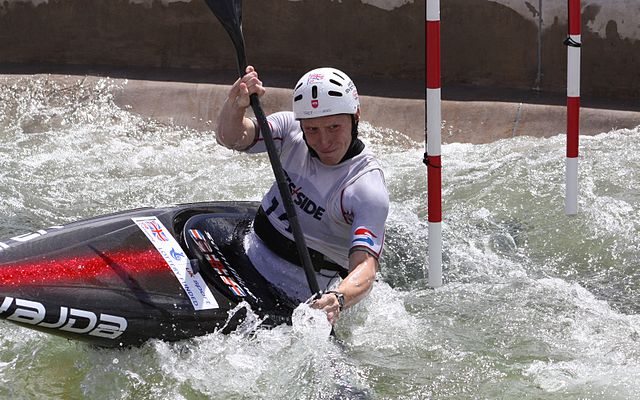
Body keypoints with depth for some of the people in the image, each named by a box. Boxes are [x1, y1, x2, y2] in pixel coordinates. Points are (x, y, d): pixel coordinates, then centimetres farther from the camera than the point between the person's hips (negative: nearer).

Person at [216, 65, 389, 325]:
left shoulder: (369, 190, -24)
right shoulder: (291, 131, -8)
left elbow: (365, 266, -34)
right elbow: (230, 137, -19)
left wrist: (338, 299, -54)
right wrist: (235, 106, -42)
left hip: (293, 301, -6)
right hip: (248, 255, 6)